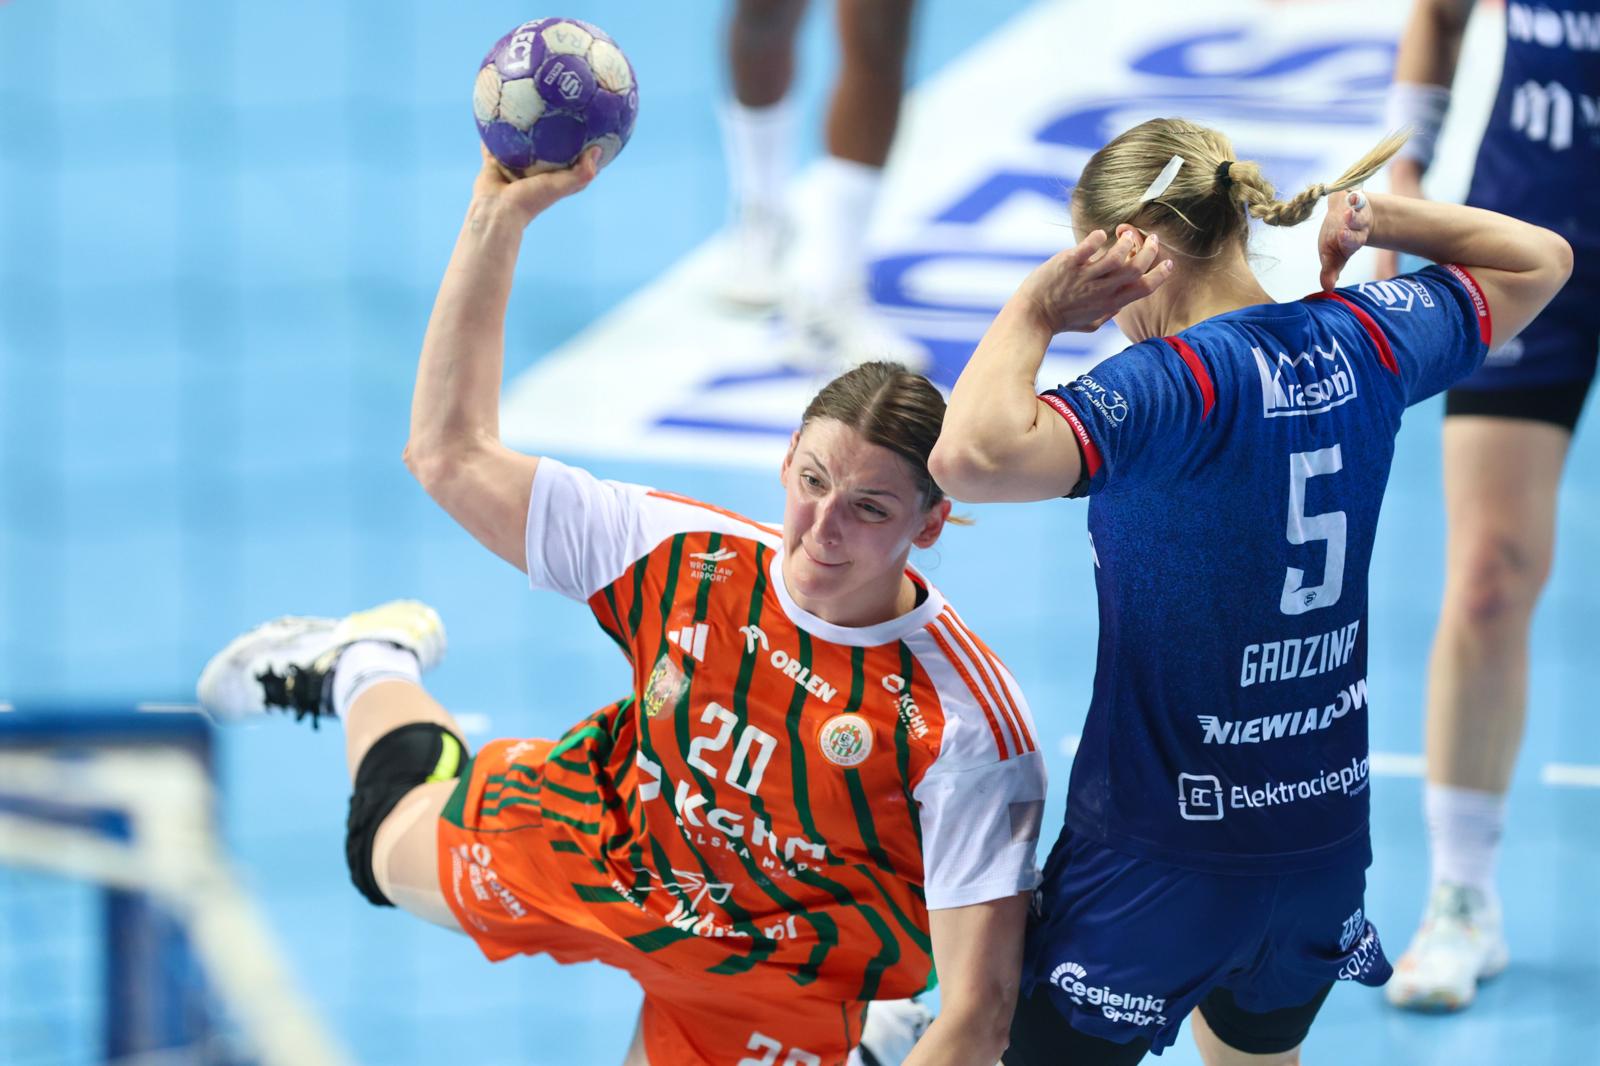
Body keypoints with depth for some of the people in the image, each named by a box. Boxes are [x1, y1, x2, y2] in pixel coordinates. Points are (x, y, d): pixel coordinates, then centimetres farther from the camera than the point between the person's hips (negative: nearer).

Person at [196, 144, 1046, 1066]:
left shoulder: (966, 731, -38)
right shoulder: (683, 554, -27)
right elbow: (451, 455, -17)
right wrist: (499, 216, -24)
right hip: (587, 842, 3)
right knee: (391, 840, 26)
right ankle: (366, 668, 57)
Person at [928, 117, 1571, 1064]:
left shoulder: (1175, 383, -21)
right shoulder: (1362, 343, 0)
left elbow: (973, 458, -37)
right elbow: (1541, 261, 20)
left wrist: (1036, 310, -22)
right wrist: (1373, 214, 11)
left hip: (1165, 860, -7)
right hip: (1329, 834, 7)